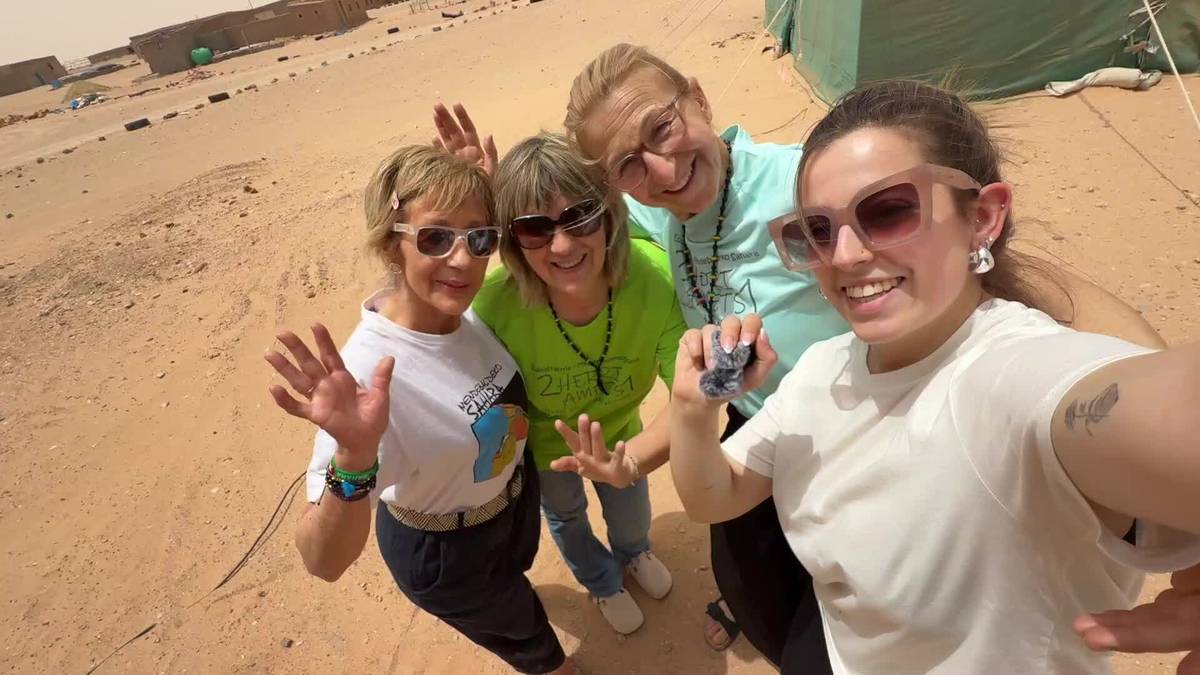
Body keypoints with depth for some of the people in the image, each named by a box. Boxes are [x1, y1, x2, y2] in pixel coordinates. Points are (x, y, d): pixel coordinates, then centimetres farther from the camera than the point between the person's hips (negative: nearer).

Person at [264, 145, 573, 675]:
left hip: (515, 498, 6)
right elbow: (325, 563, -37)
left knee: (516, 571, 40)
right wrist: (354, 459, -56)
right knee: (525, 631, 25)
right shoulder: (370, 374, -40)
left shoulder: (473, 306, -21)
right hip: (444, 552, -6)